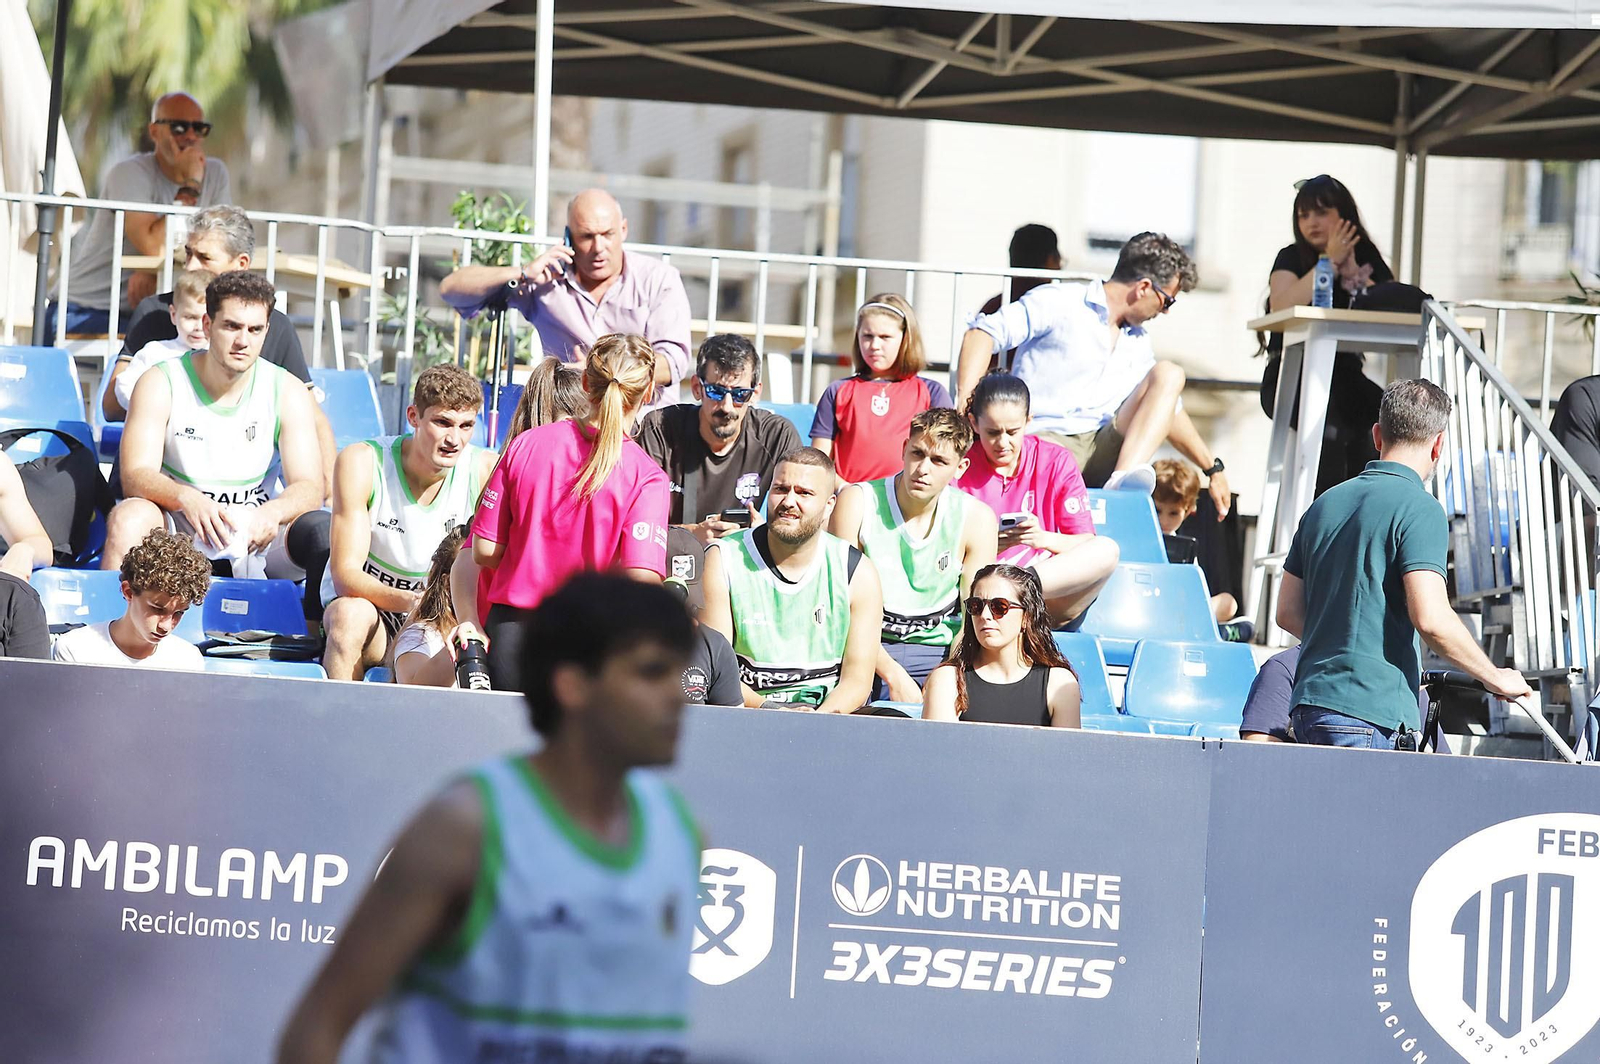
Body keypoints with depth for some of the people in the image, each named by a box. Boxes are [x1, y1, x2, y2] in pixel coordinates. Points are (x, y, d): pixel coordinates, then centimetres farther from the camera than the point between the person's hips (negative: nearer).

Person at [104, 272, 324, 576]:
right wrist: (188, 499, -37)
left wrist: (272, 512, -33)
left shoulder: (287, 393, 1)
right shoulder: (161, 383, -4)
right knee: (129, 518, -33)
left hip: (253, 537, 1)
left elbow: (309, 488, -8)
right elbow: (135, 476, -14)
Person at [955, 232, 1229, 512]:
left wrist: (1213, 469, 32)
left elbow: (1167, 410, 35)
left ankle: (1124, 479, -29)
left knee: (1168, 374, -11)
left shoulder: (1138, 341, 24)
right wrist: (966, 403, -22)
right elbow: (983, 332, -8)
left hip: (1105, 453, 7)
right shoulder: (1057, 303, 2)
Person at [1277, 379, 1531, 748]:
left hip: (1309, 704, 8)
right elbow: (1430, 618, -18)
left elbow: (1288, 613, 19)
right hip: (1370, 714, -8)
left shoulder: (1325, 503, 15)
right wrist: (1495, 678, -5)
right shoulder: (1419, 509, -8)